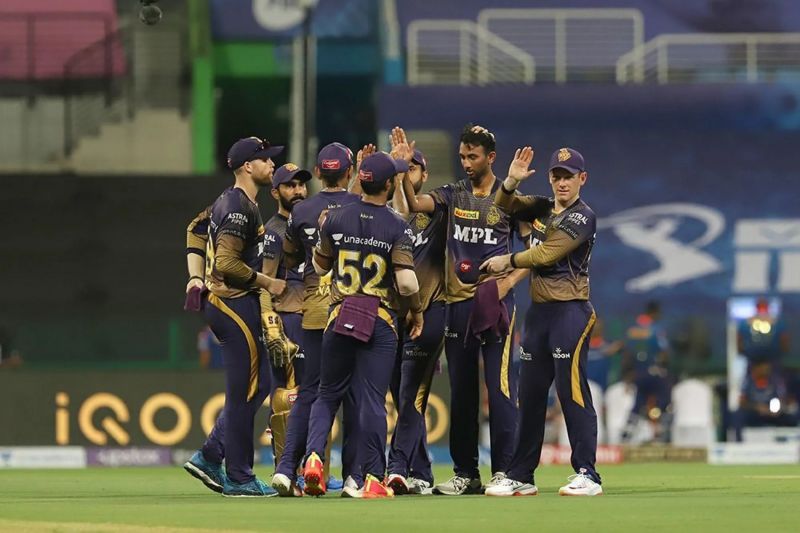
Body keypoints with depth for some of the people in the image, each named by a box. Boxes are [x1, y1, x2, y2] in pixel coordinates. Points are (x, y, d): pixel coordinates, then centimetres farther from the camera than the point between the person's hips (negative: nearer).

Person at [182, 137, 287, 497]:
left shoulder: (229, 201, 15)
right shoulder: (240, 208, -16)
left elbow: (196, 230, 28)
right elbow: (227, 263, -23)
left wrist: (196, 279, 22)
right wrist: (267, 283, -13)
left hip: (221, 302, 10)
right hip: (235, 304, -10)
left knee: (258, 384, 14)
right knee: (244, 392, -5)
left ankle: (209, 459, 14)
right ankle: (239, 478, 0)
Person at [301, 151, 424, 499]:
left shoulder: (336, 218, 2)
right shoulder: (397, 227, -9)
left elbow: (320, 266, 13)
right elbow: (406, 280, -17)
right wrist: (417, 311, 0)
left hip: (339, 315, 3)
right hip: (381, 322, -3)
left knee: (328, 393, 15)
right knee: (373, 399, -1)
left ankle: (314, 455, -6)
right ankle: (373, 479, -1)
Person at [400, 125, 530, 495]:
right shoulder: (452, 195, 10)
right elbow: (415, 204, -7)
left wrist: (509, 281, -11)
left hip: (495, 301, -4)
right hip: (458, 302, 4)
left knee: (500, 387, -9)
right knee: (461, 391, 8)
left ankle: (503, 470, -7)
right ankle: (465, 473, 14)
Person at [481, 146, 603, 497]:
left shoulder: (582, 217, -8)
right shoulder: (542, 209, 15)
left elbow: (546, 254, -14)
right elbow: (505, 205, 23)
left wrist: (508, 261, -1)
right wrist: (512, 180, 3)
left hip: (570, 310, -8)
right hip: (539, 310, 8)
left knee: (572, 390, -13)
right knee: (530, 394, 10)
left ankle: (587, 474, -12)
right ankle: (521, 477, 16)